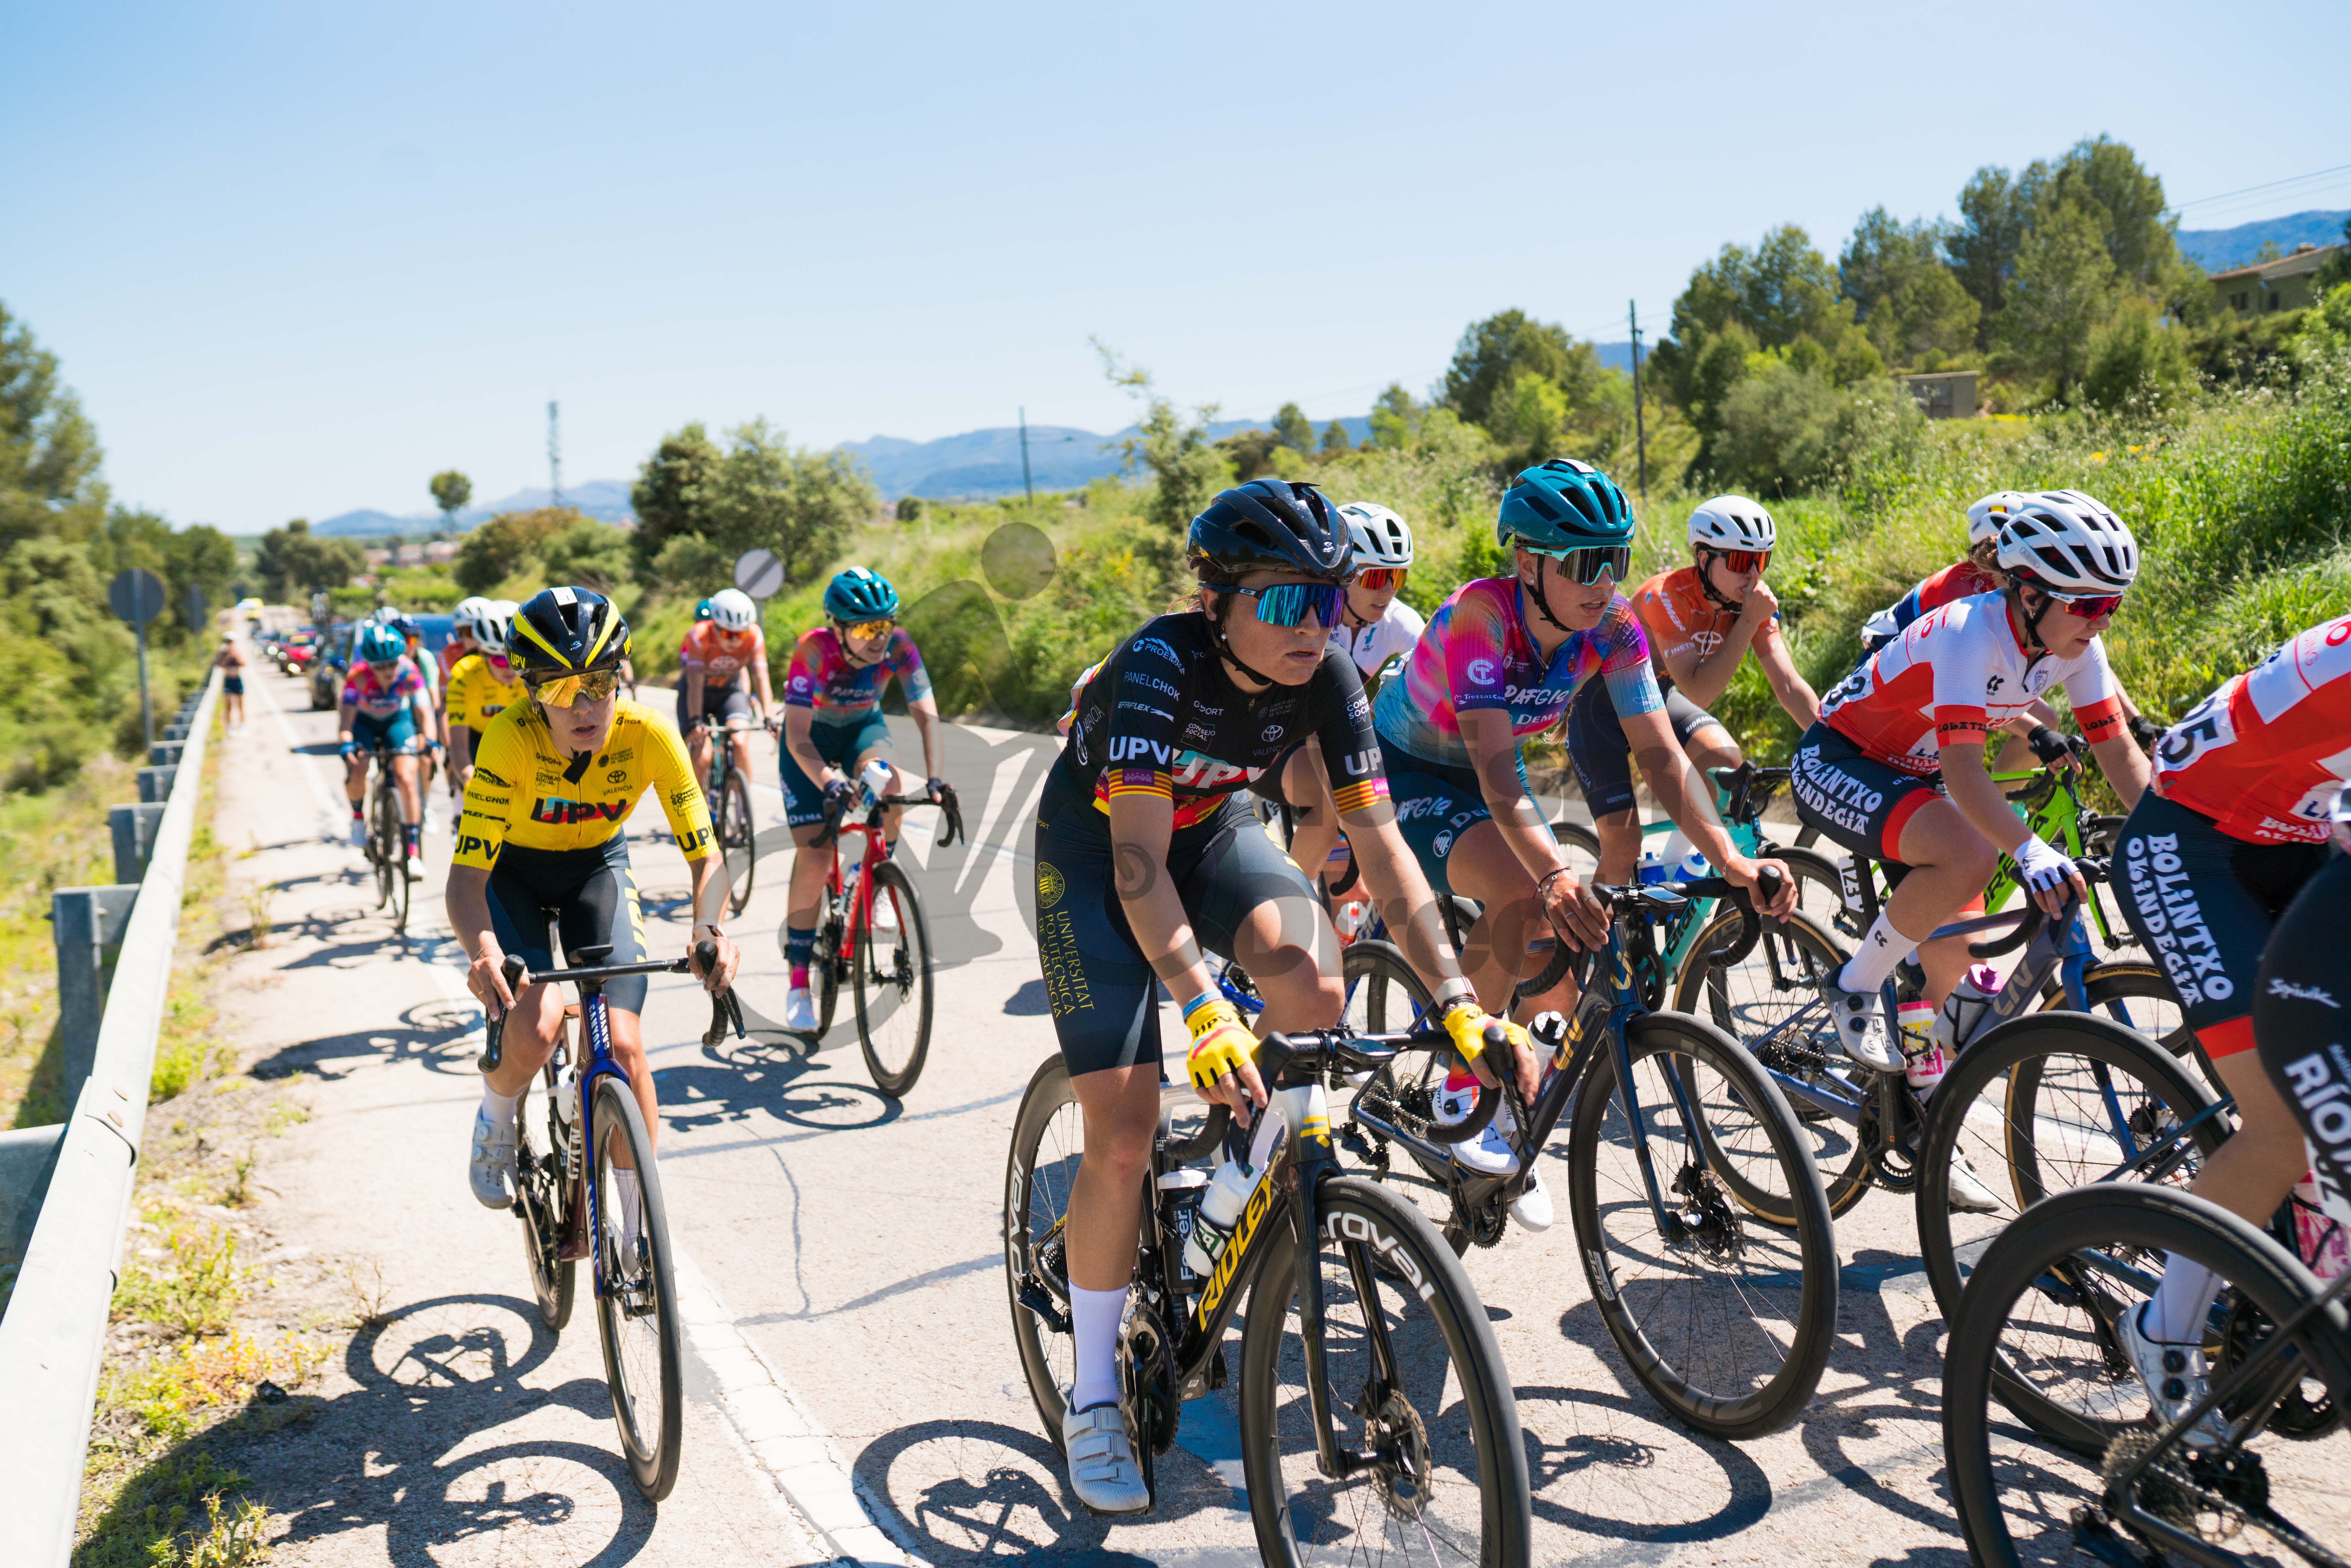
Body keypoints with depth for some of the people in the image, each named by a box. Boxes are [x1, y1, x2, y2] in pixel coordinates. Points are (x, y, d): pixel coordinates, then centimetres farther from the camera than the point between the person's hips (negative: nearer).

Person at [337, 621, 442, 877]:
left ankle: (412, 853, -11)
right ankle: (358, 815, 9)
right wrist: (346, 742, -57)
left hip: (398, 719, 0)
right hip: (364, 721, 0)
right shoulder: (358, 675, -31)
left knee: (406, 779, -19)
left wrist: (431, 740, -53)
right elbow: (347, 713, -38)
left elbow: (424, 711, -35)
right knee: (356, 773, -26)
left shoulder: (410, 672, -29)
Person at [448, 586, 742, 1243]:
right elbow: (466, 876, -35)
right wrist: (484, 952, -56)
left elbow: (705, 858, -25)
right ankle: (495, 1124, 12)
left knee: (623, 1045, -12)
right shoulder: (511, 739, -34)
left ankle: (636, 1228, 5)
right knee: (536, 1031, -25)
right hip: (512, 871, -1)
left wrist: (710, 926, -46)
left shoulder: (648, 735, -29)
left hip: (597, 867, 1)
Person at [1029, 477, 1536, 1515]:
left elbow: (1381, 845, -20)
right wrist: (1204, 1015, -51)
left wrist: (1459, 1003, -29)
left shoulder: (1326, 675, -20)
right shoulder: (1160, 665, -33)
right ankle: (1093, 1397, 7)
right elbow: (1139, 863, -39)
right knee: (1124, 1135, -11)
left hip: (1212, 829, 4)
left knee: (1315, 987, -28)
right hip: (1093, 852, -4)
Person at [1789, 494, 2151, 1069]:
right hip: (1834, 763, -8)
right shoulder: (1969, 632, -32)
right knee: (1970, 857, -33)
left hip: (1913, 775, 8)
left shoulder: (2075, 644, -9)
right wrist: (2029, 850, -53)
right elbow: (1962, 767, -40)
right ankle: (1854, 989, -13)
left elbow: (2117, 747, -6)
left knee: (1956, 960, 4)